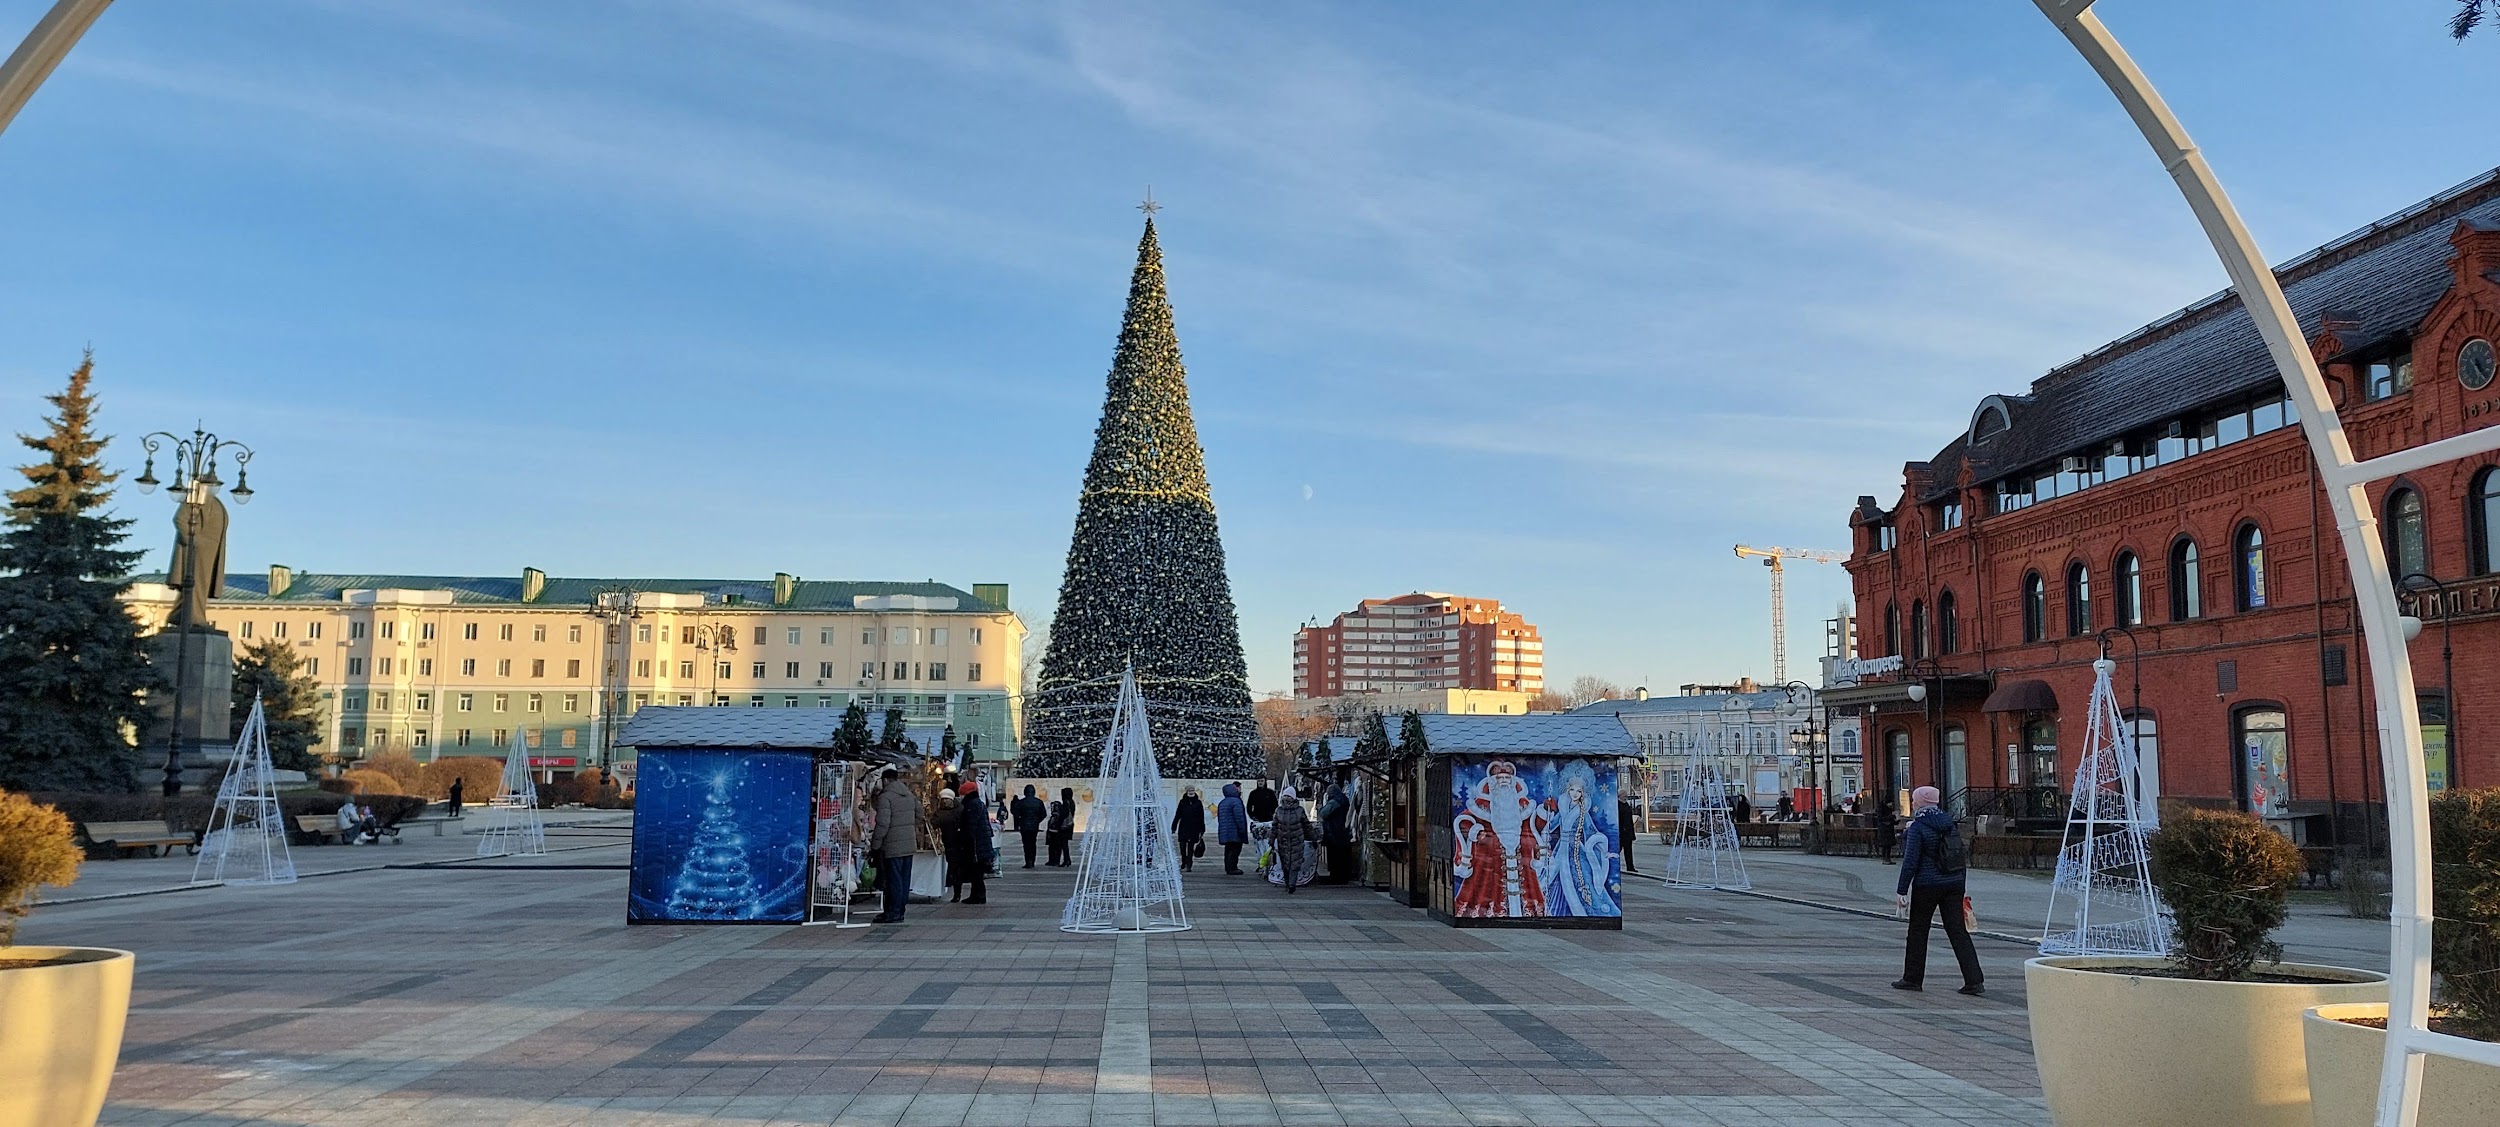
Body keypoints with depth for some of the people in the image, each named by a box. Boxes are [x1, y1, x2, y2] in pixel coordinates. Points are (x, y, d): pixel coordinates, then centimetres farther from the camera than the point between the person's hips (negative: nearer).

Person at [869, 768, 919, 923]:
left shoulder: (885, 797, -13)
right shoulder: (910, 795, 12)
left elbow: (882, 825, -18)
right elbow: (918, 816, 19)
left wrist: (874, 846, -12)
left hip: (892, 846, -8)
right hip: (909, 845, 8)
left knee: (894, 880, -3)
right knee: (904, 879, 11)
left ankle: (893, 913, 0)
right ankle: (900, 910, 17)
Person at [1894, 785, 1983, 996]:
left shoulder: (1917, 827, -12)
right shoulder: (1949, 823, 8)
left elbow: (1910, 861, -15)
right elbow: (1961, 854, 12)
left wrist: (1901, 890, -11)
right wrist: (1961, 884, 18)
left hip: (1927, 885, -6)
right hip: (1954, 884, 6)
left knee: (1918, 931, 8)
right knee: (1958, 931, 5)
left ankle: (1913, 979, 15)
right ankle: (1975, 981, -2)